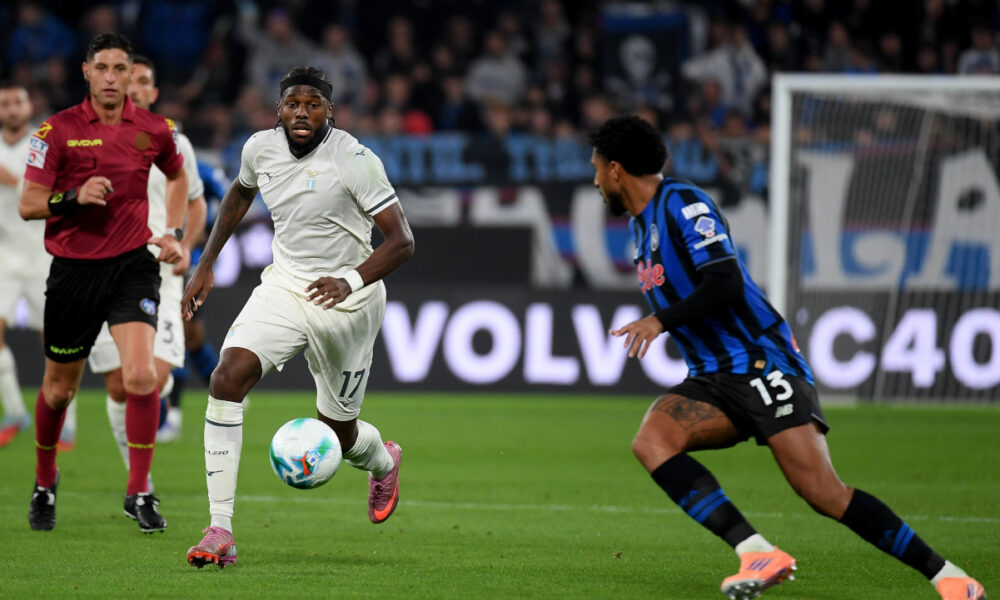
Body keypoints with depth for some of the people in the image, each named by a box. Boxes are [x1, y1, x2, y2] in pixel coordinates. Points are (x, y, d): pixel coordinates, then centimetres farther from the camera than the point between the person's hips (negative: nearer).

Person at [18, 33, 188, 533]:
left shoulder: (153, 130, 2)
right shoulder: (58, 130, -6)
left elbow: (177, 176, 24)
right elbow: (27, 204, -8)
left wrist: (173, 233, 11)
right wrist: (74, 197, -25)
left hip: (132, 265, 1)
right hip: (73, 269, -1)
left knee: (140, 376, -19)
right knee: (59, 389, 10)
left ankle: (138, 493, -7)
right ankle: (44, 484, 35)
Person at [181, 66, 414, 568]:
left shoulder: (355, 160, -19)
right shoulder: (261, 148, -3)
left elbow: (401, 240, -19)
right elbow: (240, 192, 21)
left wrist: (352, 281, -35)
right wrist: (206, 266, 18)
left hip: (347, 301, -4)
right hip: (285, 285, 4)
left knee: (338, 428, 9)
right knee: (226, 379, -21)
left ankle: (383, 462, 51)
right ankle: (220, 532, -20)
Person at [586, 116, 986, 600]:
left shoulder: (684, 204, -9)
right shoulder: (641, 223, 19)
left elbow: (726, 285, -21)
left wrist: (660, 320, -21)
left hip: (761, 365, -8)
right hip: (710, 379, 8)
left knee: (822, 492, -17)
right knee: (651, 442, -22)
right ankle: (757, 554, -30)